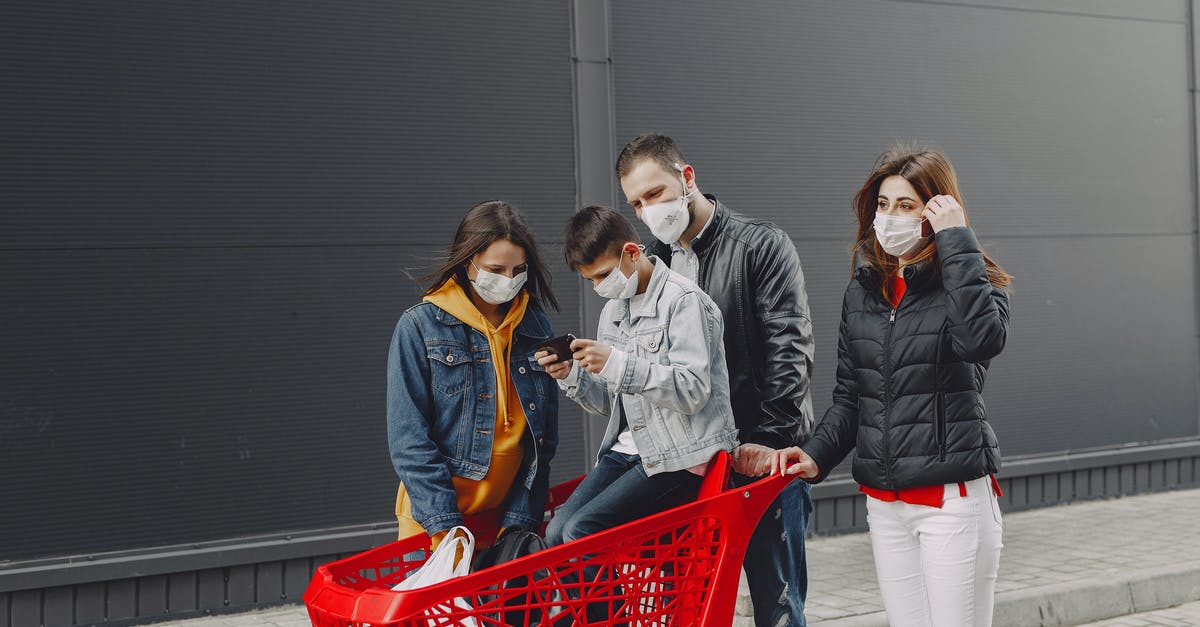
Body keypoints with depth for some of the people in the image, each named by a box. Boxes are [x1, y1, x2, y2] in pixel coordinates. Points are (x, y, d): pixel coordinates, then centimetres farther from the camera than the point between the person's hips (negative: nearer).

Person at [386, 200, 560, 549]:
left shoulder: (536, 326, 5)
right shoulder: (419, 327, -6)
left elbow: (544, 437, 6)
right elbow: (408, 440, -9)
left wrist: (520, 520, -3)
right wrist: (445, 528, -16)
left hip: (512, 515, 3)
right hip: (433, 523, -3)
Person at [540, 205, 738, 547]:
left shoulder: (683, 300, -9)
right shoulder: (612, 311, 17)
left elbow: (693, 391, -19)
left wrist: (617, 364, -25)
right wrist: (572, 376, -1)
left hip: (681, 457, -8)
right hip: (628, 451, 8)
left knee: (581, 530, -21)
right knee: (557, 531, -9)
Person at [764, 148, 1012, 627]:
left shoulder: (970, 281, -4)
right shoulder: (862, 292, 11)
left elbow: (983, 339, -28)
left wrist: (957, 240, -22)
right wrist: (817, 456, 0)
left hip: (953, 497, -5)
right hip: (884, 502, 5)